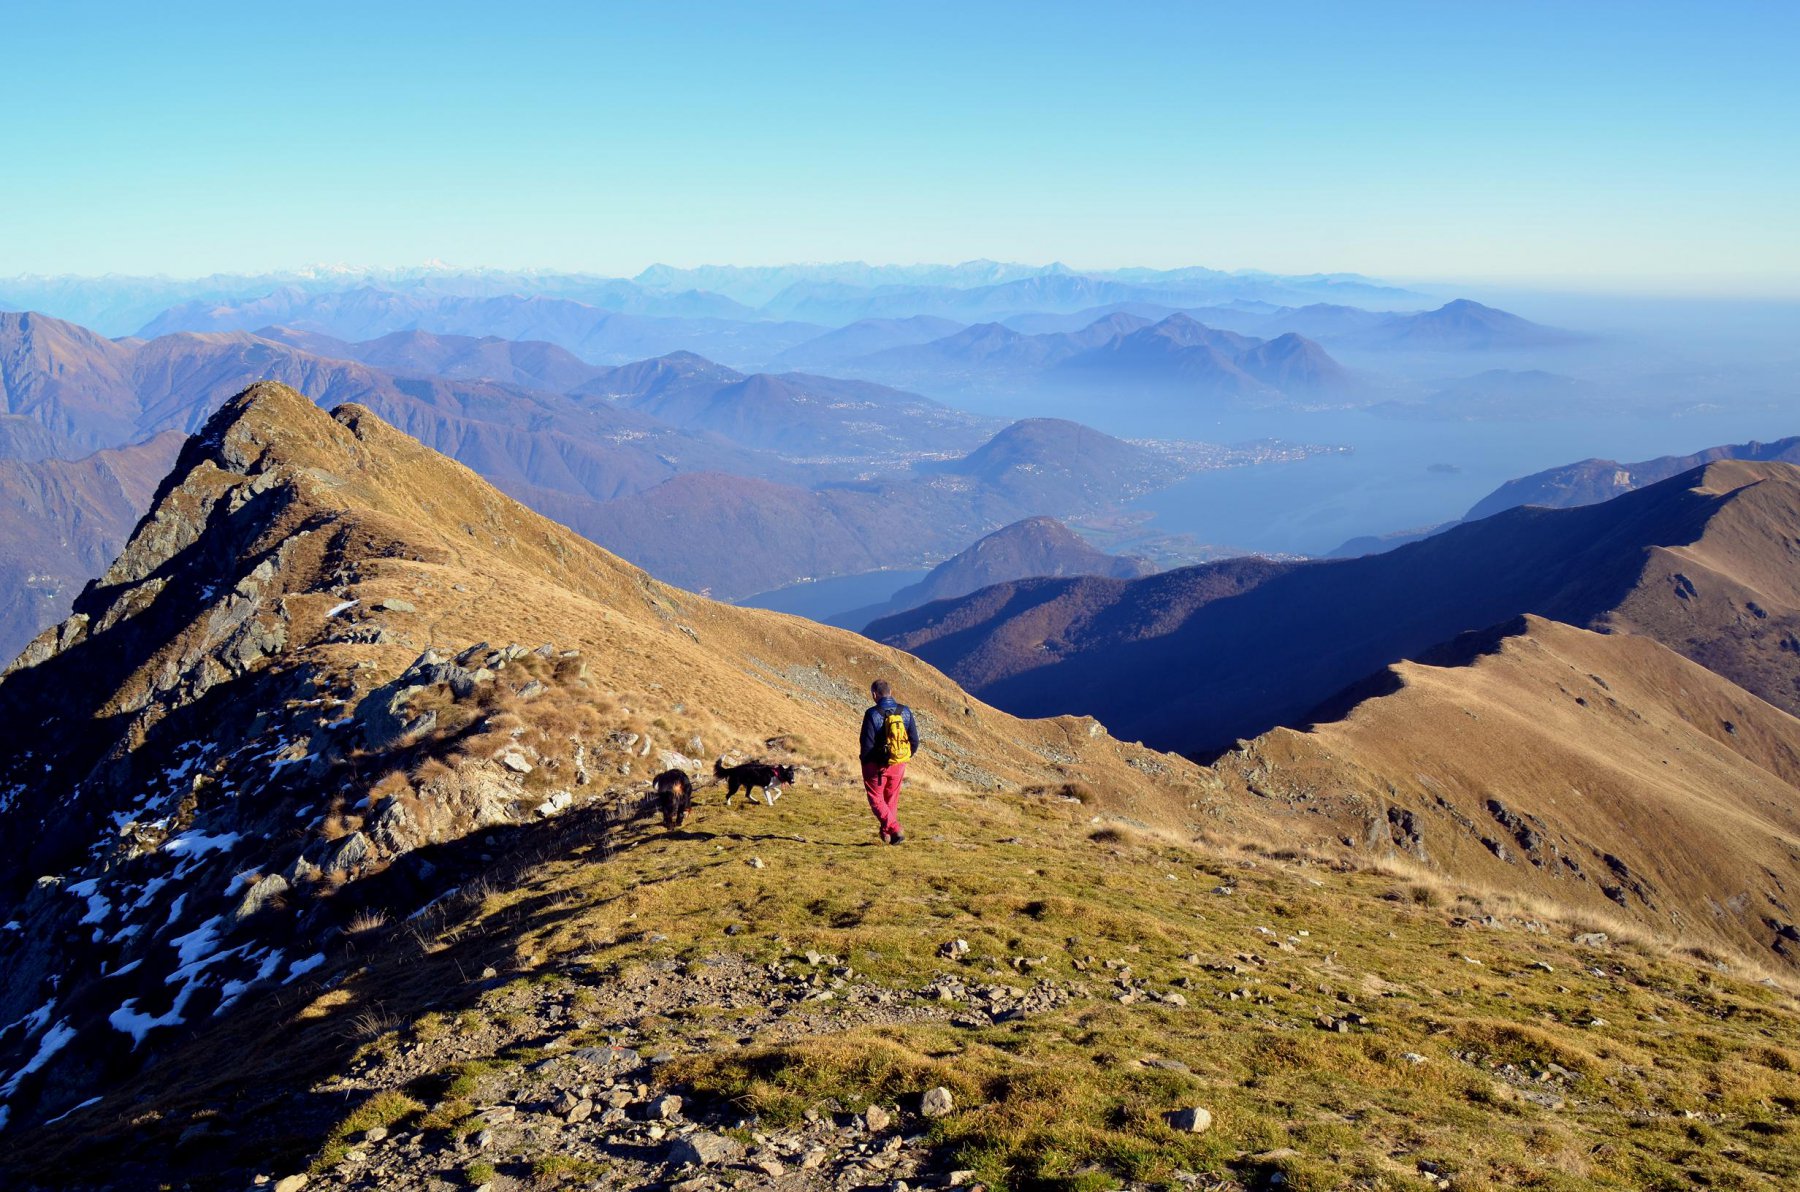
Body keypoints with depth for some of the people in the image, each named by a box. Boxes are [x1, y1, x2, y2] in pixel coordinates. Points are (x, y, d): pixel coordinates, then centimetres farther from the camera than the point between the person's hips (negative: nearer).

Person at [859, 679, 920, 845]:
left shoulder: (872, 714, -16)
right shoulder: (905, 711, -3)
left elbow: (867, 743, -16)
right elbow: (914, 739, 1)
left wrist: (865, 763, 1)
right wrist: (907, 757, 16)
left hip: (877, 765, -4)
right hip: (898, 765, 4)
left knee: (876, 800, 9)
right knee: (892, 800, 21)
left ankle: (895, 830, -7)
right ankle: (886, 833, 29)